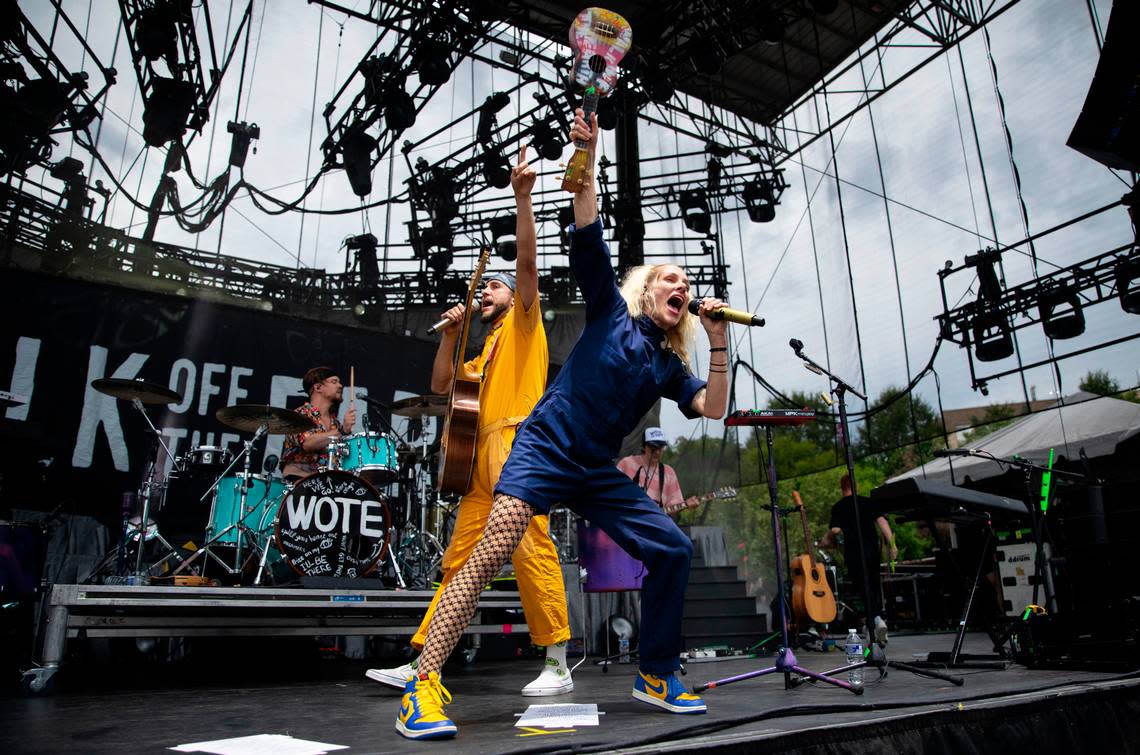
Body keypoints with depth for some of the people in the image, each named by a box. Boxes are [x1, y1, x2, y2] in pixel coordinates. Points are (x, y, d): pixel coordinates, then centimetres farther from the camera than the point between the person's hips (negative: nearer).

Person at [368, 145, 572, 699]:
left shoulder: (524, 322, 12)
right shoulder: (486, 352, 31)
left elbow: (526, 259, -2)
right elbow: (440, 384, 26)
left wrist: (522, 196, -10)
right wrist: (450, 333, 18)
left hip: (516, 442, -8)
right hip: (482, 453, 8)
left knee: (530, 547, -16)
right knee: (459, 557, 6)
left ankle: (557, 665, -12)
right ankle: (422, 663, 9)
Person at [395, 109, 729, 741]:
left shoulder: (669, 364, 17)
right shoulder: (612, 311, 6)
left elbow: (713, 409, 5)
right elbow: (587, 239, -5)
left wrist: (718, 344, -1)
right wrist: (587, 167, -14)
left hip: (598, 473, 6)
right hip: (546, 450, -6)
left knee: (673, 551, 0)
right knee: (490, 555, -21)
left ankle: (655, 675, 16)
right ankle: (423, 687, -17)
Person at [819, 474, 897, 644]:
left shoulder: (838, 507, 0)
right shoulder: (868, 502, 9)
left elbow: (835, 530, -10)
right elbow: (881, 521, -2)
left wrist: (825, 541, 10)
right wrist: (891, 544, -4)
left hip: (854, 553, -4)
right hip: (873, 550, 4)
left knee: (864, 588, -2)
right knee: (875, 586, 16)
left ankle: (876, 619, -20)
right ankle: (879, 618, 20)